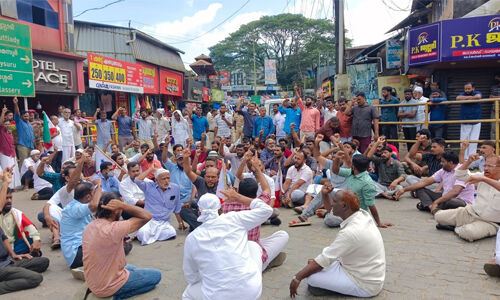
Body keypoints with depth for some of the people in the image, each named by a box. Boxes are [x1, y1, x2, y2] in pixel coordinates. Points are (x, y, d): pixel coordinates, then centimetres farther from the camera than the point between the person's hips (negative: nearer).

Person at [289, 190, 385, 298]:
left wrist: (297, 278, -18)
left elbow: (323, 260, -26)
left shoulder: (350, 232, -33)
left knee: (312, 278, -16)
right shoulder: (363, 213, -6)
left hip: (366, 286, -9)